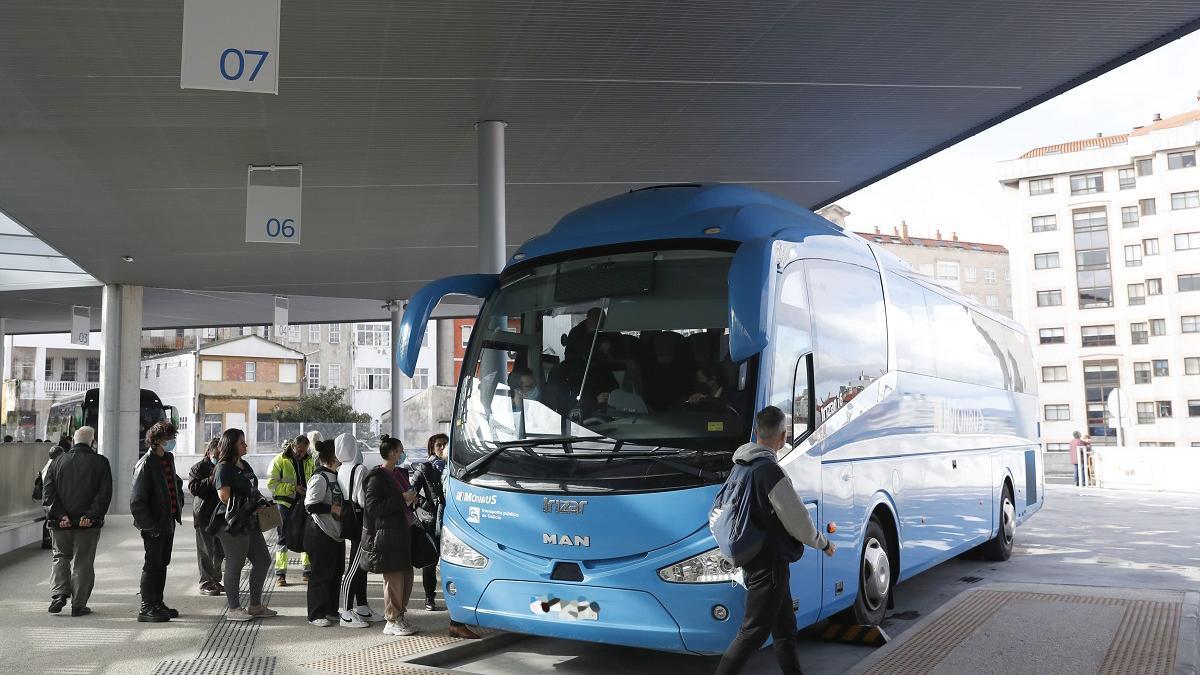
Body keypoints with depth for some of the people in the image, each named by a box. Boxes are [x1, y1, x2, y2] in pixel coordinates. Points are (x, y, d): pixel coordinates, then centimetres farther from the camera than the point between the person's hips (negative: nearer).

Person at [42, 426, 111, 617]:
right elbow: (104, 493, -11)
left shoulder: (58, 461, 5)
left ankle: (59, 593, 4)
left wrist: (60, 515, -7)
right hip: (88, 524, -2)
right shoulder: (100, 462, -2)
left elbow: (47, 492, -2)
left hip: (61, 523, 2)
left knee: (61, 557, 20)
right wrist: (90, 515, -12)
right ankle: (79, 605, 9)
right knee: (83, 563, 6)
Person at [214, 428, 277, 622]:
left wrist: (261, 501, 8)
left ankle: (255, 605, 20)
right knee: (234, 565, 0)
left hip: (250, 522, 9)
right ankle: (233, 608, 10)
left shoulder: (245, 465, 16)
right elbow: (224, 495, -20)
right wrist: (245, 507, -12)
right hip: (233, 524, -9)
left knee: (263, 560, 10)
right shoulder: (224, 468, -11)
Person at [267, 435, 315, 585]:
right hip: (284, 503, -4)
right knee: (283, 538, 1)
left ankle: (308, 571, 18)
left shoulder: (309, 461, 8)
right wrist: (293, 488, -19)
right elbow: (271, 484, -13)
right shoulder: (279, 460, -7)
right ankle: (280, 574, 7)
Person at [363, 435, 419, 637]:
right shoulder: (377, 477, -10)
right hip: (388, 533, -9)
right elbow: (372, 507, -16)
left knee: (406, 576, 11)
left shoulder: (400, 473, 16)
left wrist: (411, 498, 10)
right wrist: (402, 499, -17)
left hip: (404, 530, 9)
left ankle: (399, 616, 23)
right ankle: (392, 622, 6)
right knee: (394, 578, -4)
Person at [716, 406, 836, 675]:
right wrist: (824, 543, 2)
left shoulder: (742, 466, 7)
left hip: (753, 560, 9)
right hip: (768, 564, -9)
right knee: (753, 632, -2)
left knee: (785, 628, 18)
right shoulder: (771, 472, -21)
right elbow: (798, 521, -15)